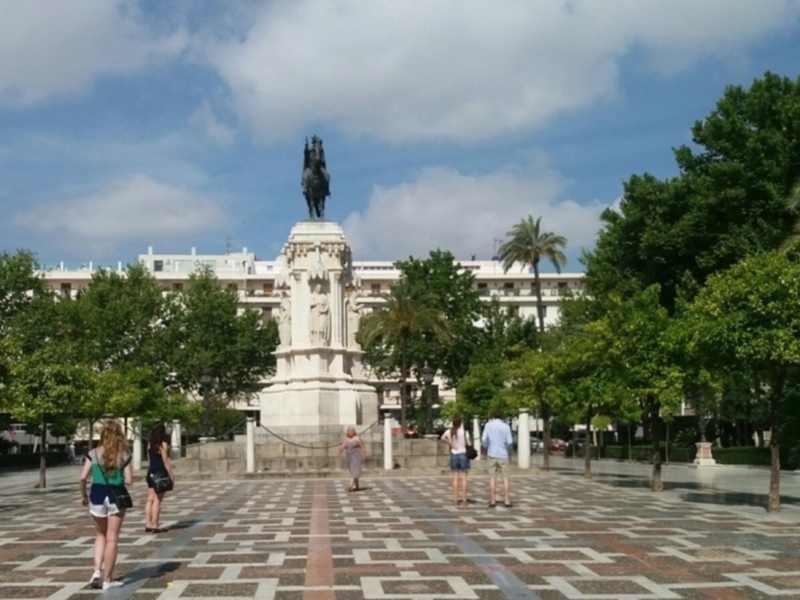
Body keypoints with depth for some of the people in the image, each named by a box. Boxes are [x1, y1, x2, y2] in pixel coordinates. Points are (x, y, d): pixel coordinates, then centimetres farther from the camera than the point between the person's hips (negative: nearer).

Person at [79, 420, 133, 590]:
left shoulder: (93, 454, -3)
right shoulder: (124, 456, -6)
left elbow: (83, 477, -6)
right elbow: (129, 481, -7)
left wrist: (83, 495, 9)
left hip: (98, 496, 2)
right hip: (116, 497, -2)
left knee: (100, 535, 21)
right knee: (112, 539, 6)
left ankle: (97, 571, 7)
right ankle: (107, 579, 11)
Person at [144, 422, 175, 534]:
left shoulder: (150, 444, 7)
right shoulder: (163, 445, -13)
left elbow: (150, 459, 11)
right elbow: (165, 462, -13)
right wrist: (171, 474, -7)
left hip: (151, 472, 7)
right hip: (160, 473, -7)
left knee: (150, 500, 10)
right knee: (157, 501, -4)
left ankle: (148, 524, 11)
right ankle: (155, 526, -2)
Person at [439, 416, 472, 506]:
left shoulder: (449, 431, 0)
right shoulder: (464, 432, -9)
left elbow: (442, 438, -13)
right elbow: (469, 444, -11)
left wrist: (450, 443, -3)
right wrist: (469, 441, 11)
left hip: (454, 455, 3)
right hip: (463, 455, -3)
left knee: (455, 478, 7)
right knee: (463, 478, 3)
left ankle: (455, 500, 5)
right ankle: (464, 500, 3)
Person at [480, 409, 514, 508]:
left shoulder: (488, 425, -2)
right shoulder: (506, 426, -4)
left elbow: (484, 439, -9)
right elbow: (510, 442, -7)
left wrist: (485, 448, 10)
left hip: (492, 454, 1)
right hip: (503, 455, 0)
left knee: (492, 478, 5)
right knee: (505, 478, 5)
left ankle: (492, 501, 5)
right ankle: (507, 501, 3)